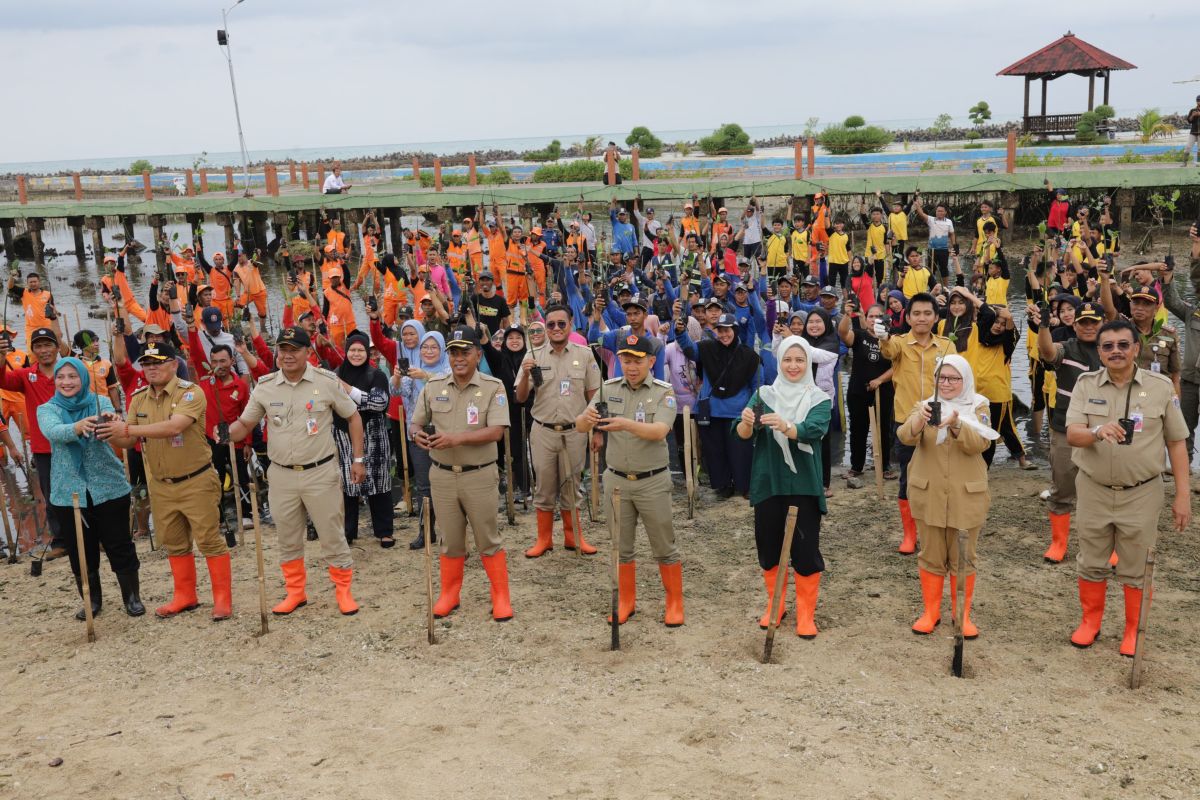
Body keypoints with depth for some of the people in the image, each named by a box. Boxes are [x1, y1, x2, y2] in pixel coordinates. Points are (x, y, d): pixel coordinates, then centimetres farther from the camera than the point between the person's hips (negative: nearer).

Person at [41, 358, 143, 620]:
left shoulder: (100, 402, 0)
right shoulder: (47, 409, 0)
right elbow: (53, 432, -22)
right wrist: (77, 427, -45)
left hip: (109, 488, -1)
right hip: (68, 493, 1)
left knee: (120, 546, 3)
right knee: (81, 551, 10)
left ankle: (132, 597, 19)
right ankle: (91, 600, 27)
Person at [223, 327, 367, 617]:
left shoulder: (327, 381, -6)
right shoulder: (265, 387, 0)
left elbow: (353, 417, 4)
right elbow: (245, 424, 9)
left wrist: (358, 458, 2)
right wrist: (227, 433, -14)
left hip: (320, 473, -3)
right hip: (281, 475, 3)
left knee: (332, 535, 4)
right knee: (287, 539, 13)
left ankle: (343, 590, 18)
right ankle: (295, 592, 28)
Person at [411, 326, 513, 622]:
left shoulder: (493, 387, -7)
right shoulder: (433, 386, 4)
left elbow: (496, 431, -18)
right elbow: (417, 423, 9)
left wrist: (457, 438, -29)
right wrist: (419, 435, -16)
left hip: (480, 476, -3)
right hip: (442, 475, 3)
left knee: (488, 539, 6)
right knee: (450, 540, 14)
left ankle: (501, 596, 17)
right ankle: (449, 594, 29)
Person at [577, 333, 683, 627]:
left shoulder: (663, 392, -9)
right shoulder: (609, 389, -1)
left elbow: (659, 431, -26)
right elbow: (580, 426, -8)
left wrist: (626, 424, -43)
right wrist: (587, 418, -33)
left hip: (653, 482, -3)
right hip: (617, 480, 3)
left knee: (664, 548, 8)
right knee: (621, 548, 14)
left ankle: (675, 603, 23)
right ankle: (626, 602, 28)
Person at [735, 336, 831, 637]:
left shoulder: (819, 400, -1)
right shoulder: (764, 394, 4)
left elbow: (814, 430, -21)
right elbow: (743, 434, -7)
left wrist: (786, 427, -41)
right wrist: (747, 422, -31)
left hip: (804, 484, -2)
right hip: (768, 482, 2)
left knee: (805, 548, -2)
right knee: (768, 545, 10)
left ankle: (805, 613, 14)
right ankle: (775, 604, 30)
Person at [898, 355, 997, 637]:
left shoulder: (977, 407, 0)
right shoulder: (924, 406, 3)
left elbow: (979, 444, -17)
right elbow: (905, 436, -16)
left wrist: (956, 425, -36)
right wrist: (919, 420, -38)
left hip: (965, 495, -1)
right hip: (928, 494, 1)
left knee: (963, 558, 8)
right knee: (931, 556, 9)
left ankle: (963, 615, 20)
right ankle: (931, 612, 21)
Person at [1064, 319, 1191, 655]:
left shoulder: (1161, 387, -5)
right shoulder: (1086, 384, -3)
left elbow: (1176, 442, 0)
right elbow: (1071, 435, -11)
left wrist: (1183, 495, -3)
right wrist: (1097, 432, -34)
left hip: (1141, 493, -1)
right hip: (1094, 490, 1)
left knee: (1136, 568, 8)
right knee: (1091, 563, 13)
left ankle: (1134, 630, 26)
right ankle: (1090, 622, 31)